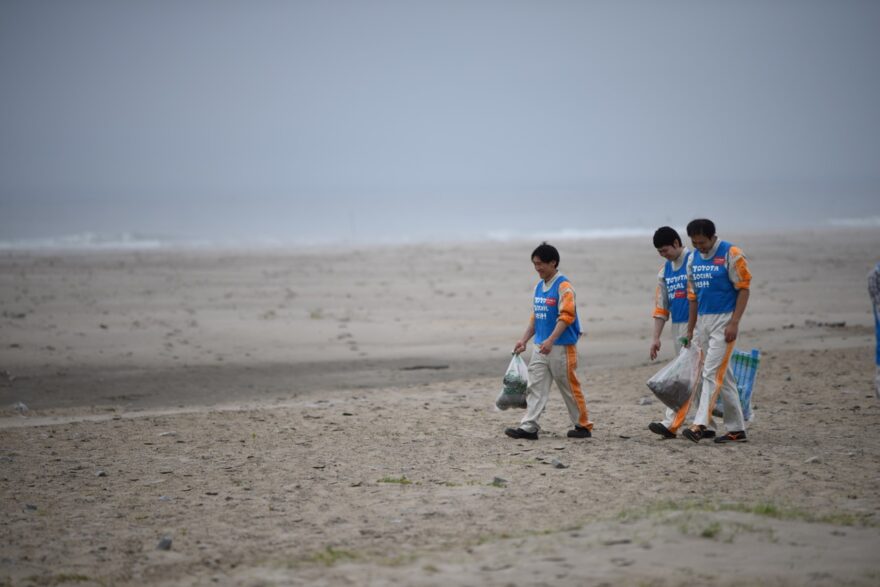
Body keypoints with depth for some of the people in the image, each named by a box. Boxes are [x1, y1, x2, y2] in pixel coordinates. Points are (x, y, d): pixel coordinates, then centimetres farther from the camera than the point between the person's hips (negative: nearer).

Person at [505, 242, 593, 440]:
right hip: (540, 347, 8)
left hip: (561, 347, -8)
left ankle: (583, 425, 14)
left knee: (569, 387, 2)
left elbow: (566, 316, -20)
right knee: (535, 387, 1)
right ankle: (529, 427, -2)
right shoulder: (539, 287, 13)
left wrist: (550, 340, -27)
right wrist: (524, 340, 15)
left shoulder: (563, 286, -12)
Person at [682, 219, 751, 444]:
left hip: (724, 319, -7)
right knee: (724, 376, 9)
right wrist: (690, 329, 14)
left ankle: (699, 425, -20)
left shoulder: (731, 254, -9)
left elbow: (744, 289, -10)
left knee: (712, 372, -14)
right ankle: (736, 429, 14)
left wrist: (734, 323, -17)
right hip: (703, 321, 7)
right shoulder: (693, 259, 11)